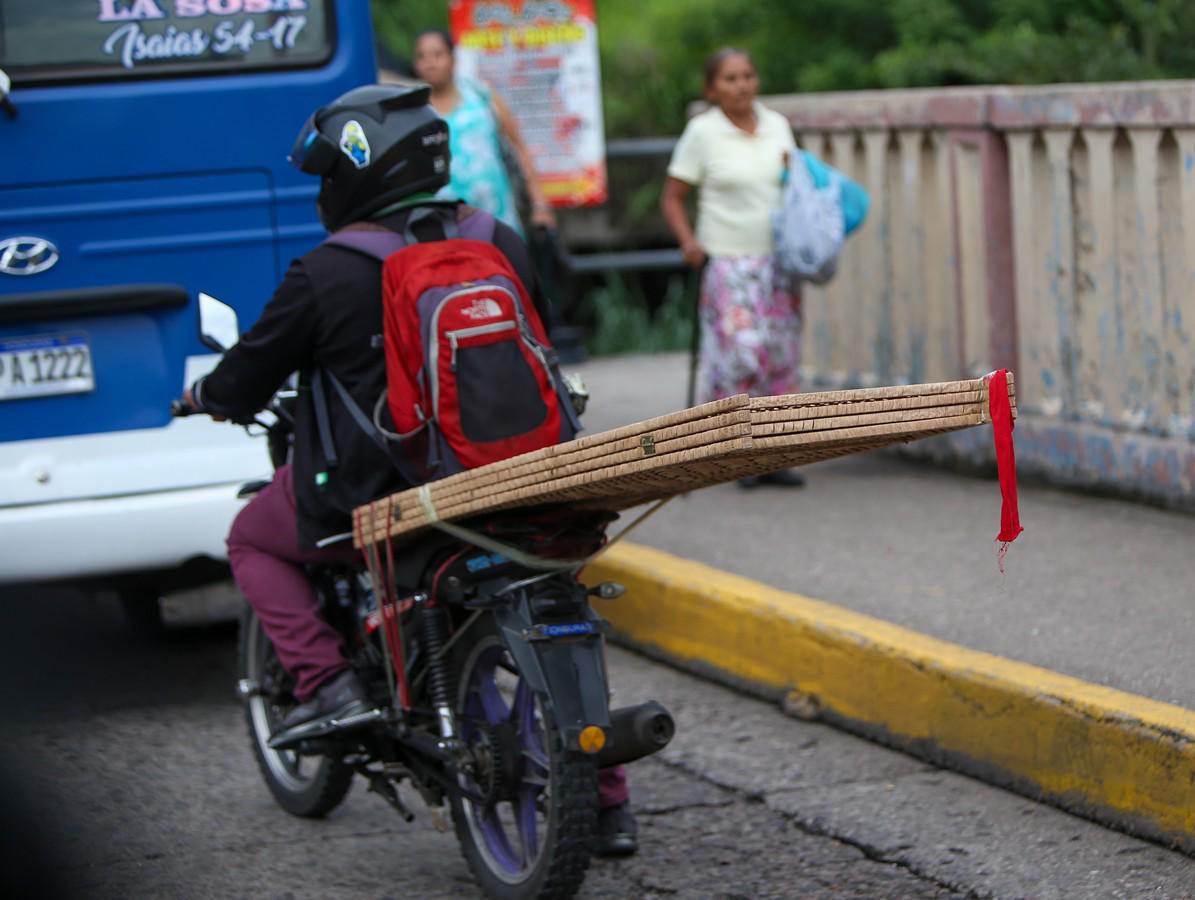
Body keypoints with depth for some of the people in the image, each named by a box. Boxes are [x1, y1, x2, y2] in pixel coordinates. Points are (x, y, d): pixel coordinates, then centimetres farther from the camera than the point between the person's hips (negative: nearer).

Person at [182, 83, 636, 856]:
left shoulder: (325, 276, -10)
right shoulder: (501, 245, 4)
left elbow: (246, 382, 1)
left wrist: (205, 398, 25)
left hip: (374, 495, -4)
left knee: (255, 540, 22)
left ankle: (327, 682, 4)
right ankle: (608, 799, 19)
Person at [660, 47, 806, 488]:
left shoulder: (777, 126, 10)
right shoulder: (702, 132, -3)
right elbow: (672, 196, 0)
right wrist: (688, 240, -15)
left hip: (777, 259, 5)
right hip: (727, 261, -5)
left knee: (781, 356, 4)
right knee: (741, 350, -14)